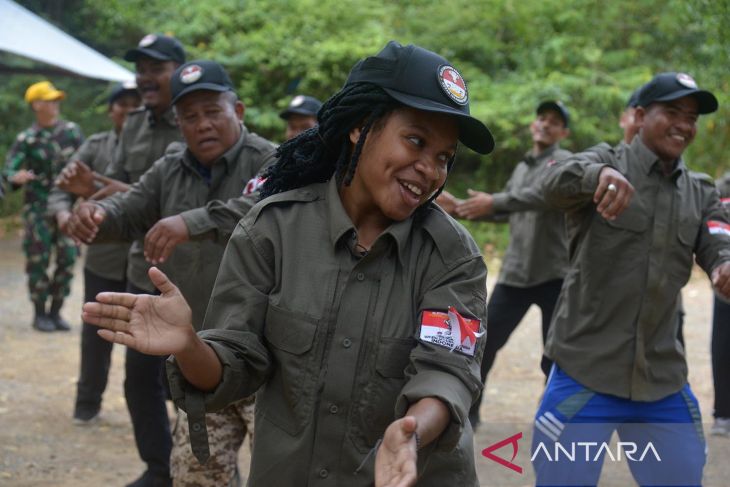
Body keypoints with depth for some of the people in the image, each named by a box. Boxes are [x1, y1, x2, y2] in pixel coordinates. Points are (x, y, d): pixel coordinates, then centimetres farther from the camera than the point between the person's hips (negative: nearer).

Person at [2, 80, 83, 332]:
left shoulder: (71, 131, 4)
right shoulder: (27, 139, -5)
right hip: (38, 208, -3)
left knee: (68, 259, 1)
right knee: (38, 262, 0)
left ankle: (56, 311, 14)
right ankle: (39, 314, 11)